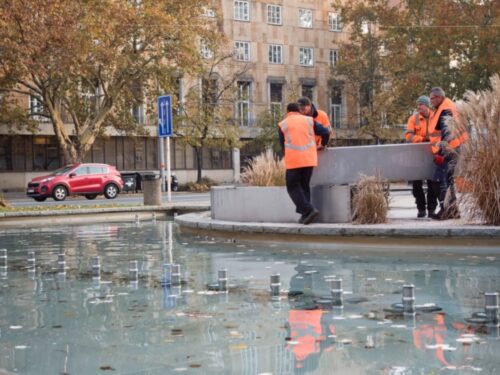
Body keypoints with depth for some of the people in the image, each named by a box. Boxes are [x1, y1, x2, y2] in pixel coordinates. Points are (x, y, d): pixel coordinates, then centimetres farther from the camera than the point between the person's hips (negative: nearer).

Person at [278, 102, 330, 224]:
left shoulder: (282, 125, 7)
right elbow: (325, 132, 6)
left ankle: (309, 210, -11)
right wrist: (323, 144, 25)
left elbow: (283, 145, 13)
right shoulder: (309, 120, 10)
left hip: (293, 160, -3)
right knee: (304, 186, 16)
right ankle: (305, 215, 10)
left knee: (293, 187, 6)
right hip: (309, 159, 3)